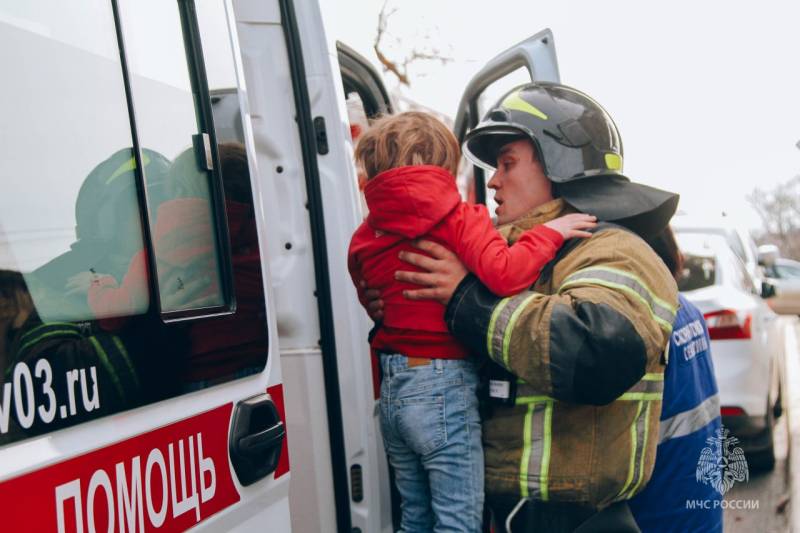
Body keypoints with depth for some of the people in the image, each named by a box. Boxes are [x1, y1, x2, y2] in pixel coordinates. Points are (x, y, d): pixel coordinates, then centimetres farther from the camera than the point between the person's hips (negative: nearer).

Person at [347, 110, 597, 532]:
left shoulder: (365, 237, 5)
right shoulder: (459, 220, -11)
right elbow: (504, 275, -26)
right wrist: (549, 232, -12)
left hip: (392, 391, 7)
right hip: (445, 389, -6)